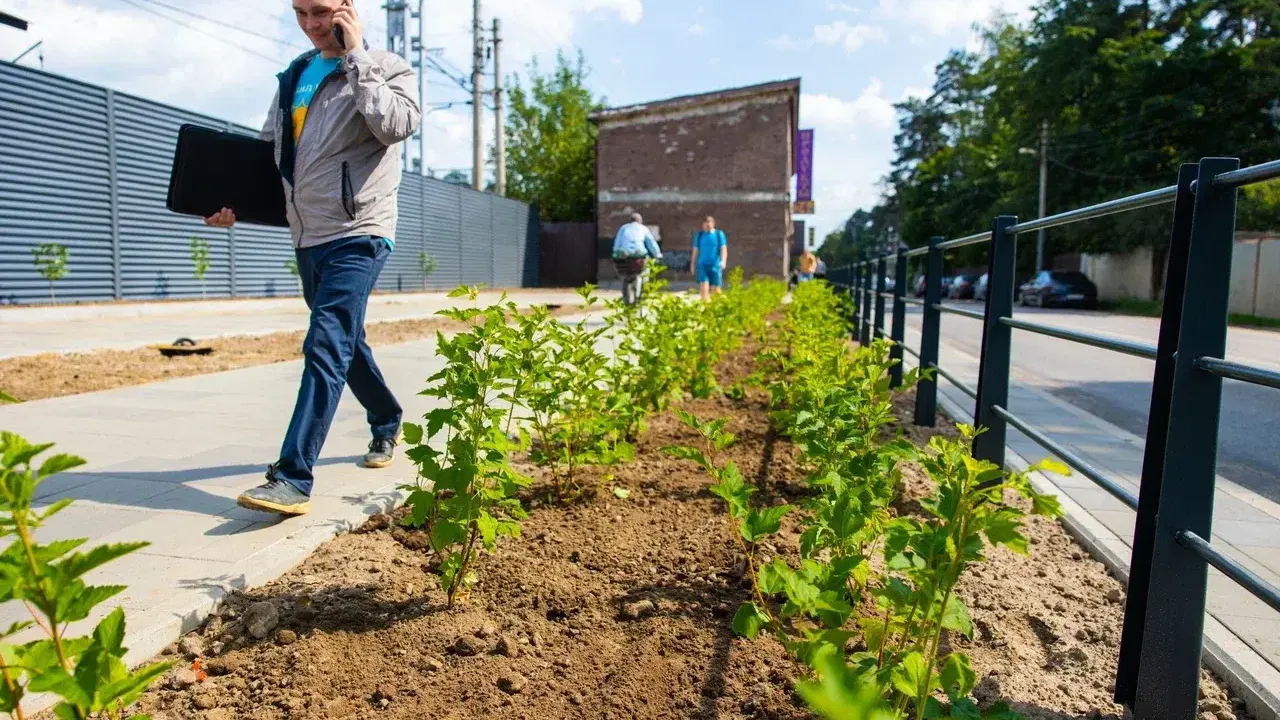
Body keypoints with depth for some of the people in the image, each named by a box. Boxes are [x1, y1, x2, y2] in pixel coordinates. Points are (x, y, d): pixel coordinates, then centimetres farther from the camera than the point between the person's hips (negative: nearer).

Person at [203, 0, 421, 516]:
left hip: (357, 236, -7)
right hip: (307, 238, 7)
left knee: (326, 347, -18)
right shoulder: (294, 76, 15)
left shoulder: (386, 68, -2)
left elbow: (398, 125, -22)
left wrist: (356, 55, -15)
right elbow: (268, 150, 19)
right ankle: (387, 424, 38)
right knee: (346, 344, 17)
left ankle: (293, 480, -19)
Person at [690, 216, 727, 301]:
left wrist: (723, 261, -18)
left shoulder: (719, 234, 4)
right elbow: (695, 251, 15)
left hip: (715, 265, -1)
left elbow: (723, 249, -3)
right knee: (704, 288, -11)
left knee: (715, 289, 3)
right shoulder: (699, 235, 10)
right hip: (702, 265, 1)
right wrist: (692, 264, 14)